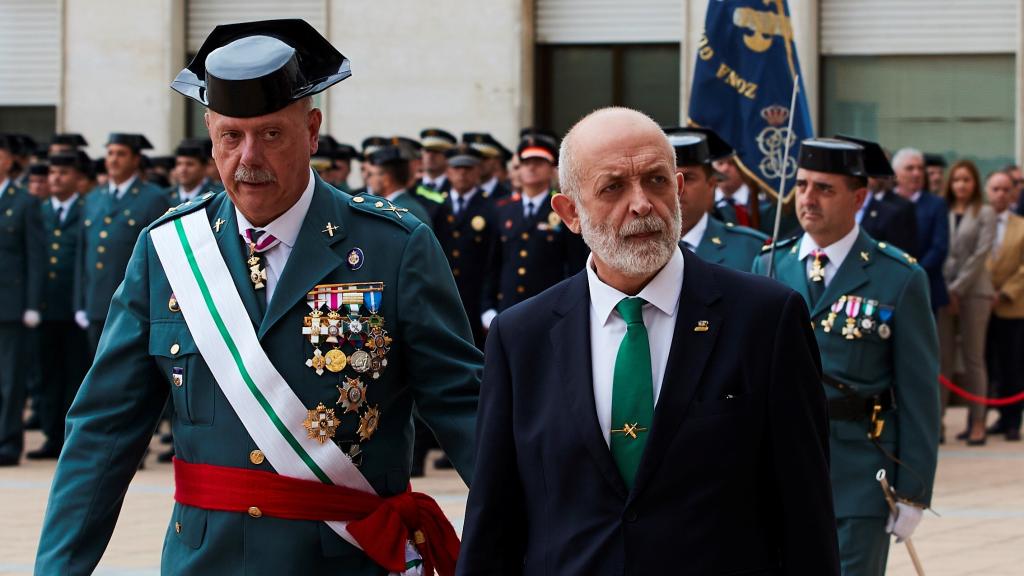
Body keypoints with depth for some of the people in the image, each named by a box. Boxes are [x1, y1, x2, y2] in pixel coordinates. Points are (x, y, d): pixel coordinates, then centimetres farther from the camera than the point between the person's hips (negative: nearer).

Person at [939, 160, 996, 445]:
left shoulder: (985, 214, 3)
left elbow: (980, 254, -4)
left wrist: (956, 289, -9)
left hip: (972, 291, -2)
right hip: (944, 291, 2)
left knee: (973, 358, -1)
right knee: (942, 358, 0)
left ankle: (977, 422, 2)